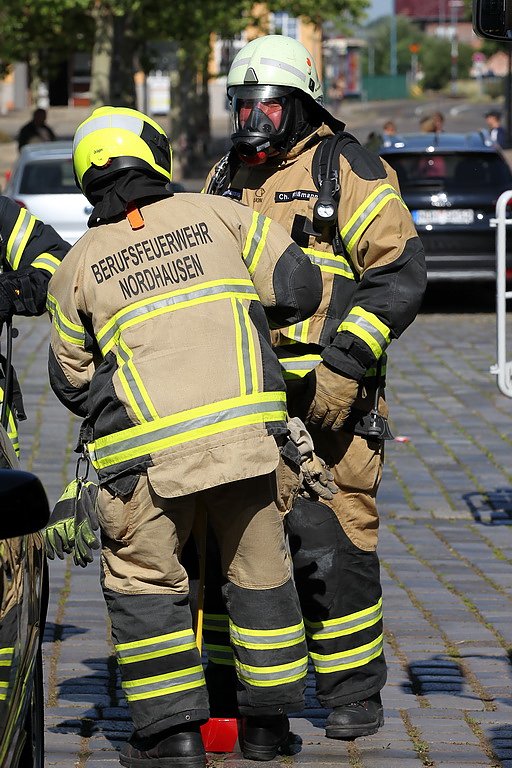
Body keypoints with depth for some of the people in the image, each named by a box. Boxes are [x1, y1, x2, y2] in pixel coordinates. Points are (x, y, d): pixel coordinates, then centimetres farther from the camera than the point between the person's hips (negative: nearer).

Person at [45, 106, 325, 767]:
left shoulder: (77, 267, 9)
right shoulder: (219, 216, 9)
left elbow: (72, 381, 17)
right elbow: (298, 287, 8)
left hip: (149, 450, -2)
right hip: (249, 433, 2)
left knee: (143, 583, 13)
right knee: (259, 572, 17)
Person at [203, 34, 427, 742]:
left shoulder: (346, 170, -2)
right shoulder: (226, 178, 17)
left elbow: (401, 272, -8)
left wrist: (345, 365, -16)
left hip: (325, 398, -6)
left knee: (330, 543, -7)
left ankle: (353, 695, 5)